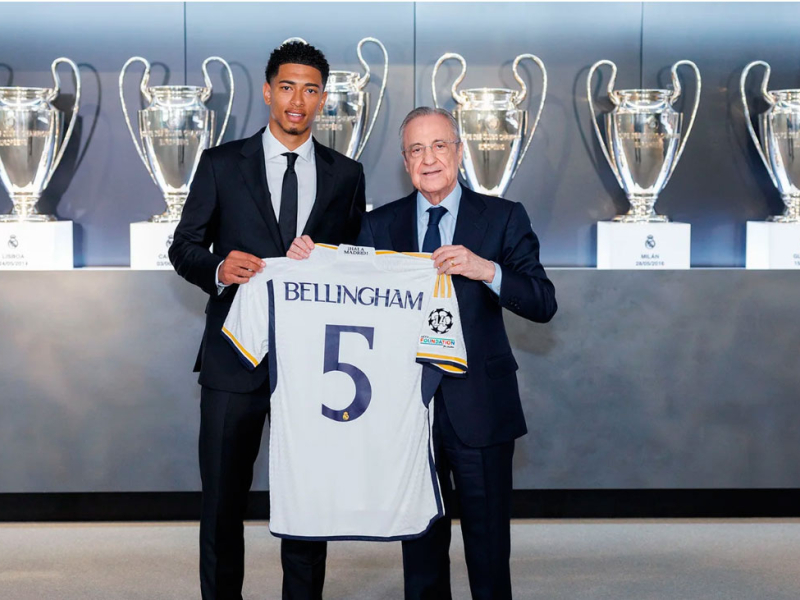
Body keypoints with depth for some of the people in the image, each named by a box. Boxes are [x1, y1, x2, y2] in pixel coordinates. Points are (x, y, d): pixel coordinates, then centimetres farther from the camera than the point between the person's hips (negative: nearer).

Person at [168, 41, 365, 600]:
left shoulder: (346, 175, 9)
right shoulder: (221, 164, 5)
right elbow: (184, 246, 5)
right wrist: (218, 269, -16)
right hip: (235, 359, -1)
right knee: (222, 499, 4)